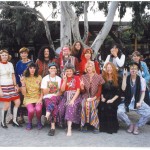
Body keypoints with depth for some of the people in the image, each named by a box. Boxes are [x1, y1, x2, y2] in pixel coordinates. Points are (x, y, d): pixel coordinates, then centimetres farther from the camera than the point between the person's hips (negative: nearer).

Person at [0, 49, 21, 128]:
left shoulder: (10, 64, 11)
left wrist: (15, 85, 8)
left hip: (11, 86, 6)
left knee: (18, 102, 2)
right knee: (7, 105, -7)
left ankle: (14, 120, 16)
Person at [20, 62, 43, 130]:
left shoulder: (39, 77, 2)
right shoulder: (24, 78, -1)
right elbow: (24, 93, -6)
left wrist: (40, 99, -9)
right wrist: (23, 83, -18)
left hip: (38, 98, 1)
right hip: (28, 98, 0)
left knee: (38, 109, -30)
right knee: (31, 110, -30)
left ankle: (39, 122, 1)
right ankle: (29, 123, 2)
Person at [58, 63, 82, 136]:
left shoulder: (77, 78, 2)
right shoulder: (64, 78, 11)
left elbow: (78, 90, -5)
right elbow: (62, 90, -2)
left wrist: (73, 100, -16)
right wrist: (65, 80, -9)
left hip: (75, 96, -3)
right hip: (66, 97, 3)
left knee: (71, 106, -31)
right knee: (60, 107, -25)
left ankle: (69, 129, -33)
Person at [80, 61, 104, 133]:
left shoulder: (98, 77, 3)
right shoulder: (83, 77, 8)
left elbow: (99, 91, 1)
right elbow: (83, 91, 8)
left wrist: (93, 98, -13)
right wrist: (82, 87, -15)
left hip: (95, 98, -1)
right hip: (85, 97, 1)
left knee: (92, 105, -33)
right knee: (85, 105, -31)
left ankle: (95, 125, -20)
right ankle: (84, 124, -18)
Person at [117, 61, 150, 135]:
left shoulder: (141, 79, 0)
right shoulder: (126, 78, 1)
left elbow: (143, 92, 0)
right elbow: (123, 89, -14)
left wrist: (140, 102, -13)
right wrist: (124, 77, -17)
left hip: (138, 101, 0)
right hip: (127, 102, 0)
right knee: (119, 111, -28)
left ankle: (137, 126, -1)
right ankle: (130, 124, -1)